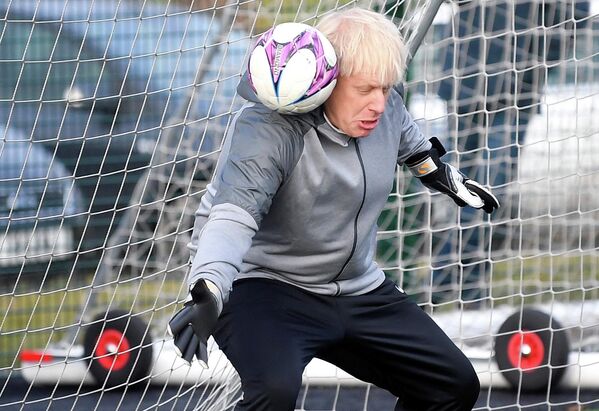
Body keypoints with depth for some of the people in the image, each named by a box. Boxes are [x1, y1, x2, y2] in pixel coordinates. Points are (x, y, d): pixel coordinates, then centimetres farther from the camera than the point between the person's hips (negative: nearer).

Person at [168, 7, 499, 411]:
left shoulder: (384, 107, -5)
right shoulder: (268, 128, -26)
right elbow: (233, 214, -38)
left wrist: (443, 176, 36)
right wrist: (208, 293, -54)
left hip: (358, 292, 8)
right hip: (264, 287, -8)